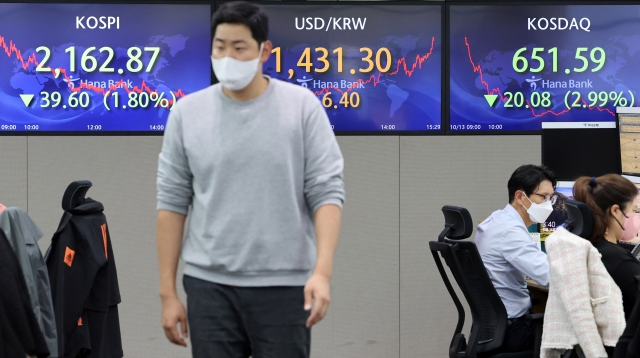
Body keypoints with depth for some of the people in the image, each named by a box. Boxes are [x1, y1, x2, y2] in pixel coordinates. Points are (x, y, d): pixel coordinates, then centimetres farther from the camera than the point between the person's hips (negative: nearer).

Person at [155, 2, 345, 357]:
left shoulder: (302, 106, -3)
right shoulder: (187, 112, 2)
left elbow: (327, 192, -5)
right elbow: (172, 202, 5)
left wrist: (322, 271, -18)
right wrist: (168, 291, 2)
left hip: (284, 285, -1)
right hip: (209, 284, 2)